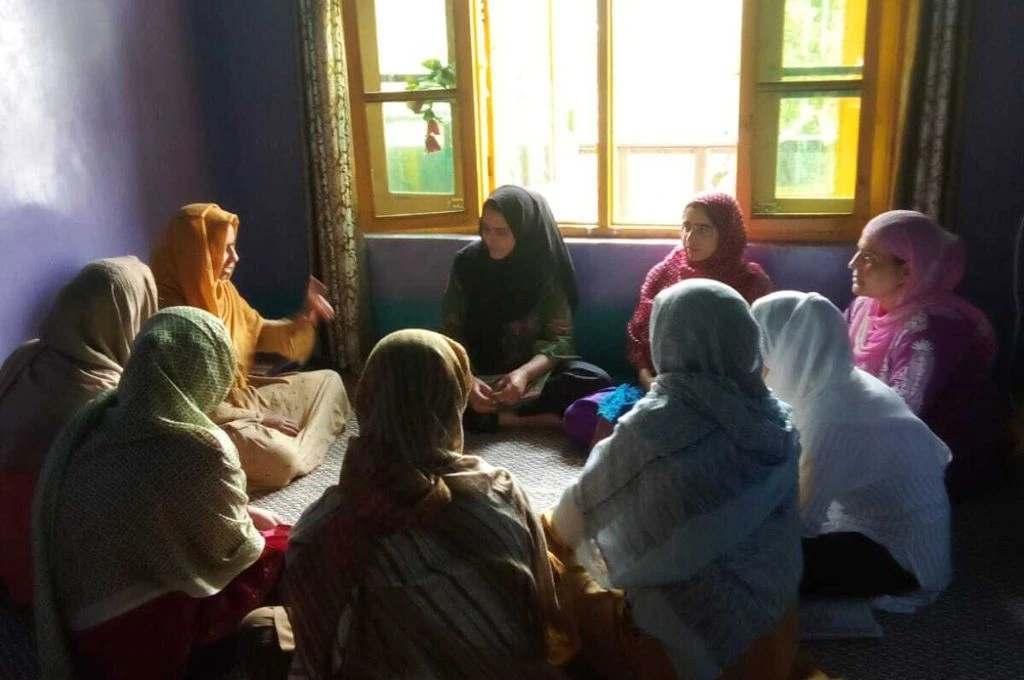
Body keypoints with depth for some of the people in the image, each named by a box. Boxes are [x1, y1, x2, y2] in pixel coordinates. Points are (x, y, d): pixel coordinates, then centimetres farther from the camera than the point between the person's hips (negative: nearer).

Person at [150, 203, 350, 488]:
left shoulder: (222, 291, 1)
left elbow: (259, 331, 16)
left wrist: (305, 319, -3)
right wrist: (259, 418, -18)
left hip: (242, 398, 10)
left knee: (328, 381, 12)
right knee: (278, 459, -33)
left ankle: (298, 451, -4)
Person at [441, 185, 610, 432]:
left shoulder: (547, 266, -9)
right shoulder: (467, 261, -6)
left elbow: (560, 338, -12)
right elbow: (451, 333, -7)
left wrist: (524, 373, -32)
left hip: (533, 371, 0)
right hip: (479, 373, 1)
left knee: (595, 380, -28)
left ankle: (495, 414, -24)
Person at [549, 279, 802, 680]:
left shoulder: (651, 428, -25)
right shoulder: (775, 423, -7)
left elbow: (579, 512, -8)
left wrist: (552, 530, 16)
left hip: (692, 636, -5)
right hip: (773, 623, 5)